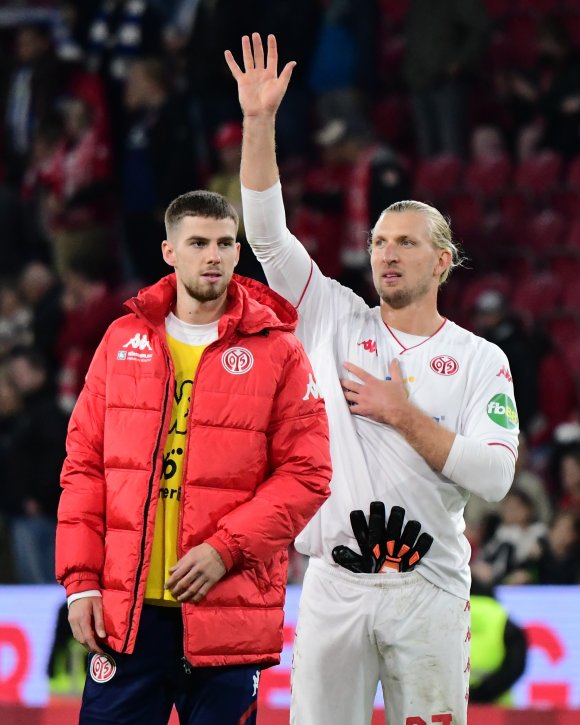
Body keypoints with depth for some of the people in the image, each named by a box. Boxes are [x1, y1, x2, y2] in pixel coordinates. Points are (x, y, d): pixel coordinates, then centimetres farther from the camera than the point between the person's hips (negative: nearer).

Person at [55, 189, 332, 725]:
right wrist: (80, 579, 2)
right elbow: (85, 464, 11)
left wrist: (225, 549, -13)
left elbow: (306, 474, -3)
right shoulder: (124, 341, 12)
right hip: (123, 613, 2)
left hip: (229, 615, -2)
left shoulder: (277, 352, 2)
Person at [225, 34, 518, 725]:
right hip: (335, 584, 1)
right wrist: (260, 123, -8)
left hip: (429, 590, -1)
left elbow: (494, 475, -6)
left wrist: (403, 415, -8)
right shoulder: (337, 321, 9)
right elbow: (266, 233, 0)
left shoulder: (480, 360, 4)